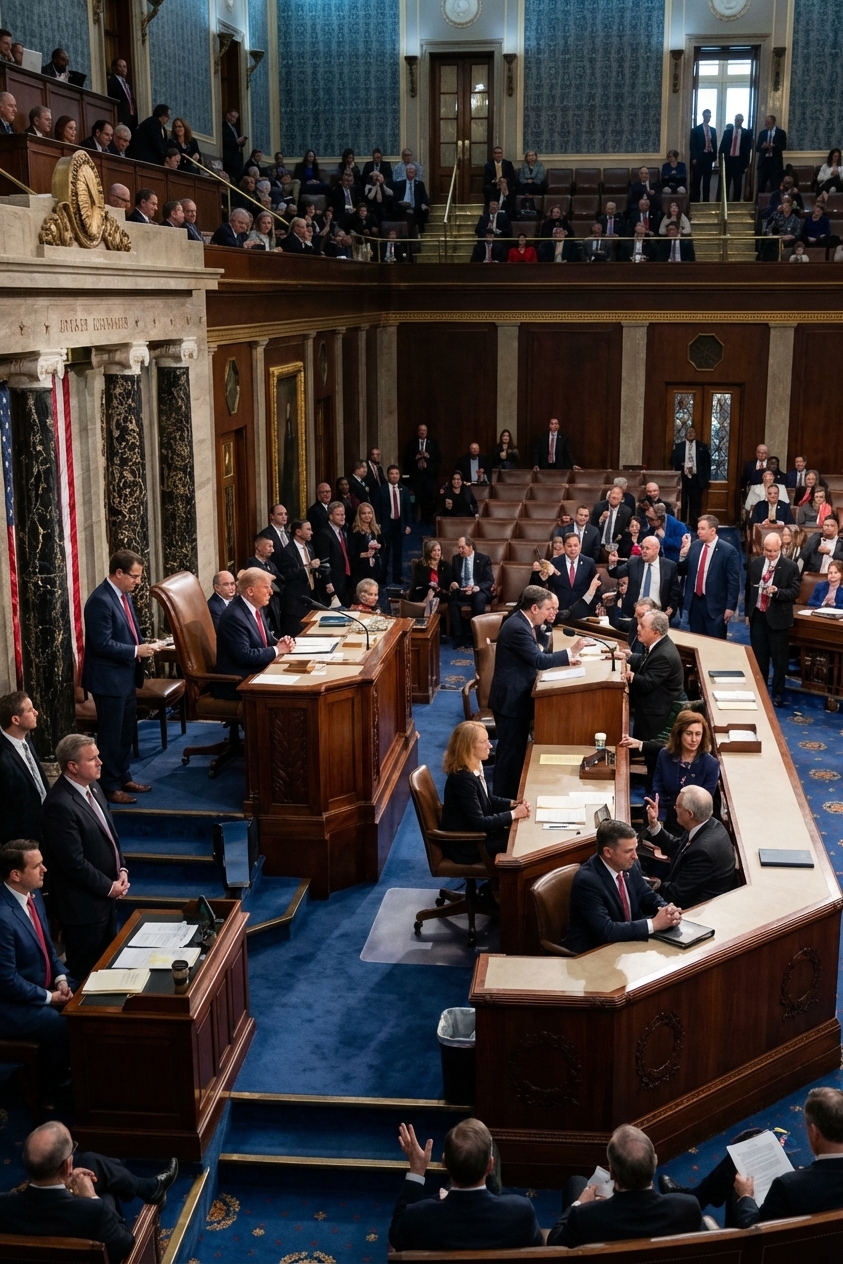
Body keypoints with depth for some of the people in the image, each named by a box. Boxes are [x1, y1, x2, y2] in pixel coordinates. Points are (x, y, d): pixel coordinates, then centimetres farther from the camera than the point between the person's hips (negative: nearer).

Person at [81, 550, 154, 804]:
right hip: (109, 678, -10)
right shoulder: (101, 601, -22)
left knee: (126, 731, 19)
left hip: (126, 676, 10)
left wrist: (144, 644, 0)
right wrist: (136, 651, -21)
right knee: (110, 734, 2)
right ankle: (109, 787, 13)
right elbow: (102, 644, -25)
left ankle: (123, 778, 32)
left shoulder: (123, 595, 9)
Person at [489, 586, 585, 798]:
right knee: (511, 751, -2)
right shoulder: (517, 627, -23)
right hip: (510, 700, -10)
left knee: (517, 749, 18)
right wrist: (570, 652, -21)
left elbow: (536, 656, 15)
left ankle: (512, 796, 28)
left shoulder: (522, 622, 9)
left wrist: (564, 659, 2)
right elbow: (539, 661, -27)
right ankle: (505, 800, 8)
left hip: (516, 697, 10)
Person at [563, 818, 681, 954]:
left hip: (626, 942, 7)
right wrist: (654, 923, -27)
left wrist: (668, 911, -14)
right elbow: (606, 931, -29)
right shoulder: (587, 880, -25)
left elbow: (649, 898, 9)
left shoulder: (630, 866, -4)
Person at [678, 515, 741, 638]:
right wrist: (683, 555, -9)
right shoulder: (694, 546, 5)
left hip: (715, 604, -5)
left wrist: (730, 606, -11)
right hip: (694, 601, 5)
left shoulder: (728, 551, -10)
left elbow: (733, 581, -9)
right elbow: (682, 572, 10)